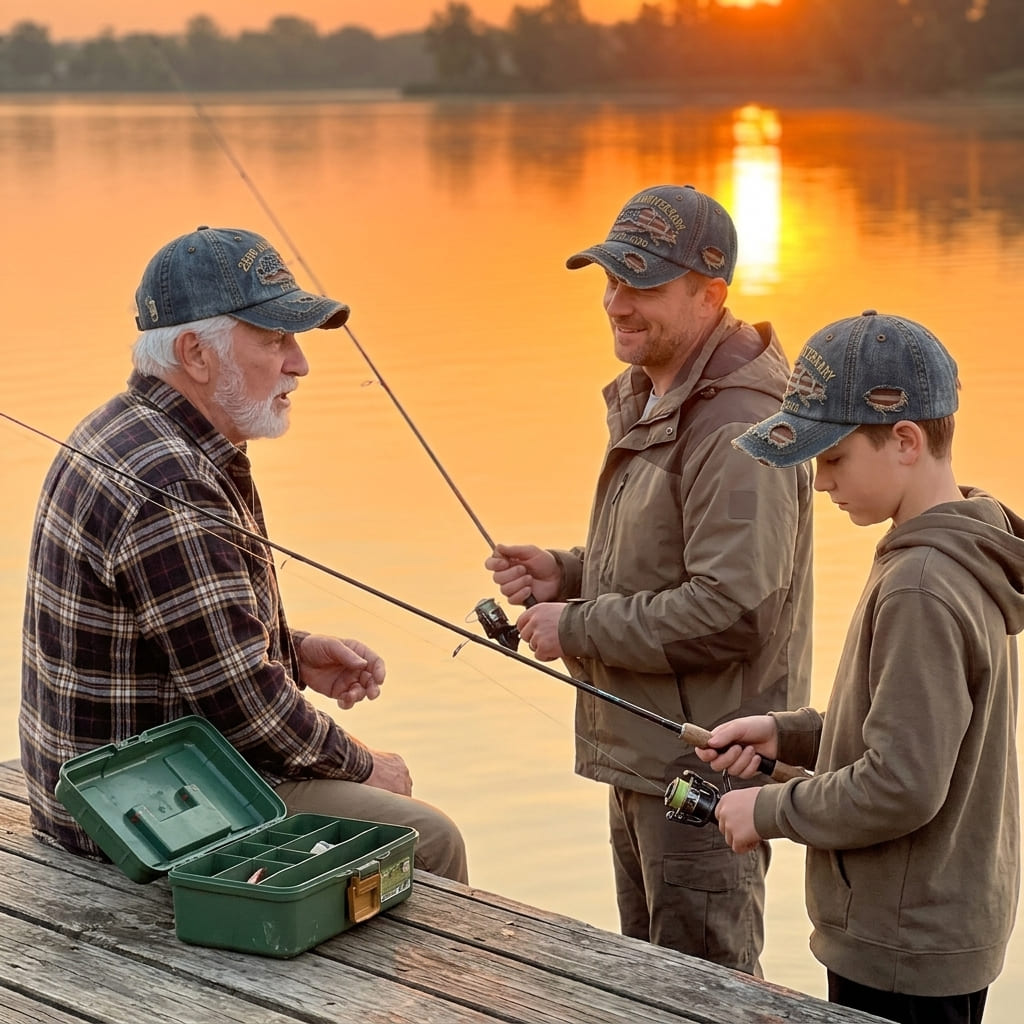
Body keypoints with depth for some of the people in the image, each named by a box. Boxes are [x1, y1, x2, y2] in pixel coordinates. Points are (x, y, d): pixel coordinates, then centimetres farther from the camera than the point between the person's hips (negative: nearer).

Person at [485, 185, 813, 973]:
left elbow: (732, 609, -28)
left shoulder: (737, 427, -22)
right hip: (645, 761, 11)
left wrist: (575, 627, -19)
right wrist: (568, 573, 3)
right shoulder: (651, 398, 11)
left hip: (705, 771, -11)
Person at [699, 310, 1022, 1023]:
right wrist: (788, 733, 5)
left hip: (903, 955, -9)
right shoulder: (966, 559, 5)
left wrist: (770, 810, -13)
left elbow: (901, 786, -26)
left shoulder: (920, 591, -25)